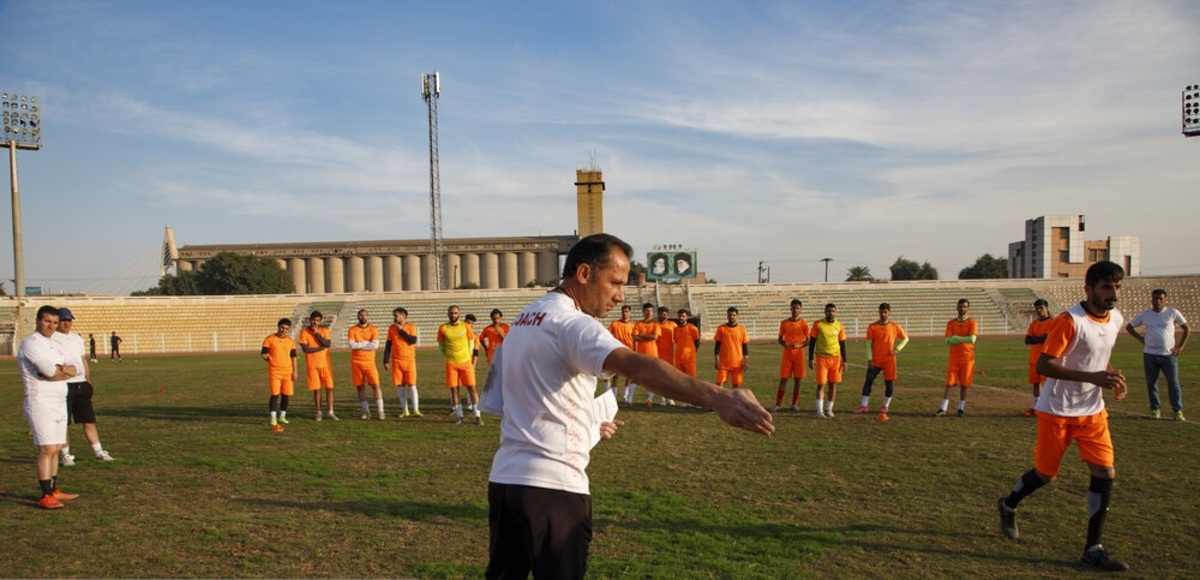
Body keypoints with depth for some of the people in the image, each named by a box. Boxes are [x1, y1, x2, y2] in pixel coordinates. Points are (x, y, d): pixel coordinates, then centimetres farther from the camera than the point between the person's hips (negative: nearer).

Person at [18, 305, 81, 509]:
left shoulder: (54, 345, 16)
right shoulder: (31, 343, -11)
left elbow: (74, 371, 6)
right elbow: (51, 372, -21)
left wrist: (61, 369, -13)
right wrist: (65, 370, -2)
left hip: (59, 403, 8)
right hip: (41, 404, -8)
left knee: (56, 449, 11)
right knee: (47, 449, -10)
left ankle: (54, 491, 18)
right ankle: (45, 497, -7)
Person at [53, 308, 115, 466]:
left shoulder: (77, 338, 17)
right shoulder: (52, 339, -4)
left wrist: (89, 381, 16)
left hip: (81, 384, 6)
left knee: (89, 420, 9)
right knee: (63, 422, 1)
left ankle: (98, 451, 15)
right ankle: (64, 455, 12)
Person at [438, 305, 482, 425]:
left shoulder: (465, 326, 0)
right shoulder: (443, 328, 0)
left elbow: (471, 343, 8)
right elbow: (441, 345, 11)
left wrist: (466, 357, 6)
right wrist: (449, 356, 8)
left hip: (466, 362, 0)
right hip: (451, 364, 1)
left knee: (471, 388, -2)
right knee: (454, 389, 1)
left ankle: (477, 415, 3)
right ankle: (459, 416, 12)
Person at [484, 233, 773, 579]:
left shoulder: (523, 321, 13)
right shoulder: (572, 323, -16)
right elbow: (636, 366, -34)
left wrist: (587, 426, 20)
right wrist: (716, 397, -46)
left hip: (504, 478, 9)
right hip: (553, 487, -9)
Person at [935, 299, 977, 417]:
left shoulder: (972, 323, 0)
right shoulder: (951, 323, 5)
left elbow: (972, 339, -15)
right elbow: (948, 340, -6)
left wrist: (956, 338, -9)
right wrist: (963, 339, -14)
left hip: (967, 358, -1)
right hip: (954, 358, 1)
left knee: (964, 385, 4)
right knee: (950, 384, -2)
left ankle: (961, 408, 15)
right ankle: (943, 409, -2)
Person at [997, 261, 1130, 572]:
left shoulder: (1116, 319, 3)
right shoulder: (1070, 321, -21)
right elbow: (1043, 365, -24)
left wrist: (1113, 377, 1)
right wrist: (1092, 377, -33)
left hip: (1093, 410, 6)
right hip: (1057, 410, -6)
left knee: (1105, 473, -2)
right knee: (1045, 474, 6)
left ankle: (1093, 549, 9)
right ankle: (1008, 505, 36)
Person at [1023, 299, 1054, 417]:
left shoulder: (1052, 322, -6)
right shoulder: (1033, 324, 13)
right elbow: (1027, 340, 3)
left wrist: (1034, 338, -7)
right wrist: (1040, 339, -11)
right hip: (1034, 358, 6)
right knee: (1035, 382, 12)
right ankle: (1035, 406, 20)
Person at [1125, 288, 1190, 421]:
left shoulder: (1173, 313, -1)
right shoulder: (1145, 315, 3)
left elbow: (1187, 329, 8)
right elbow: (1129, 327, 15)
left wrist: (1180, 346, 2)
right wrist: (1141, 339, 4)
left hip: (1169, 355, -1)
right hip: (1150, 355, 1)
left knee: (1173, 384, -1)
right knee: (1151, 384, 6)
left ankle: (1178, 410, 8)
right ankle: (1154, 409, 18)